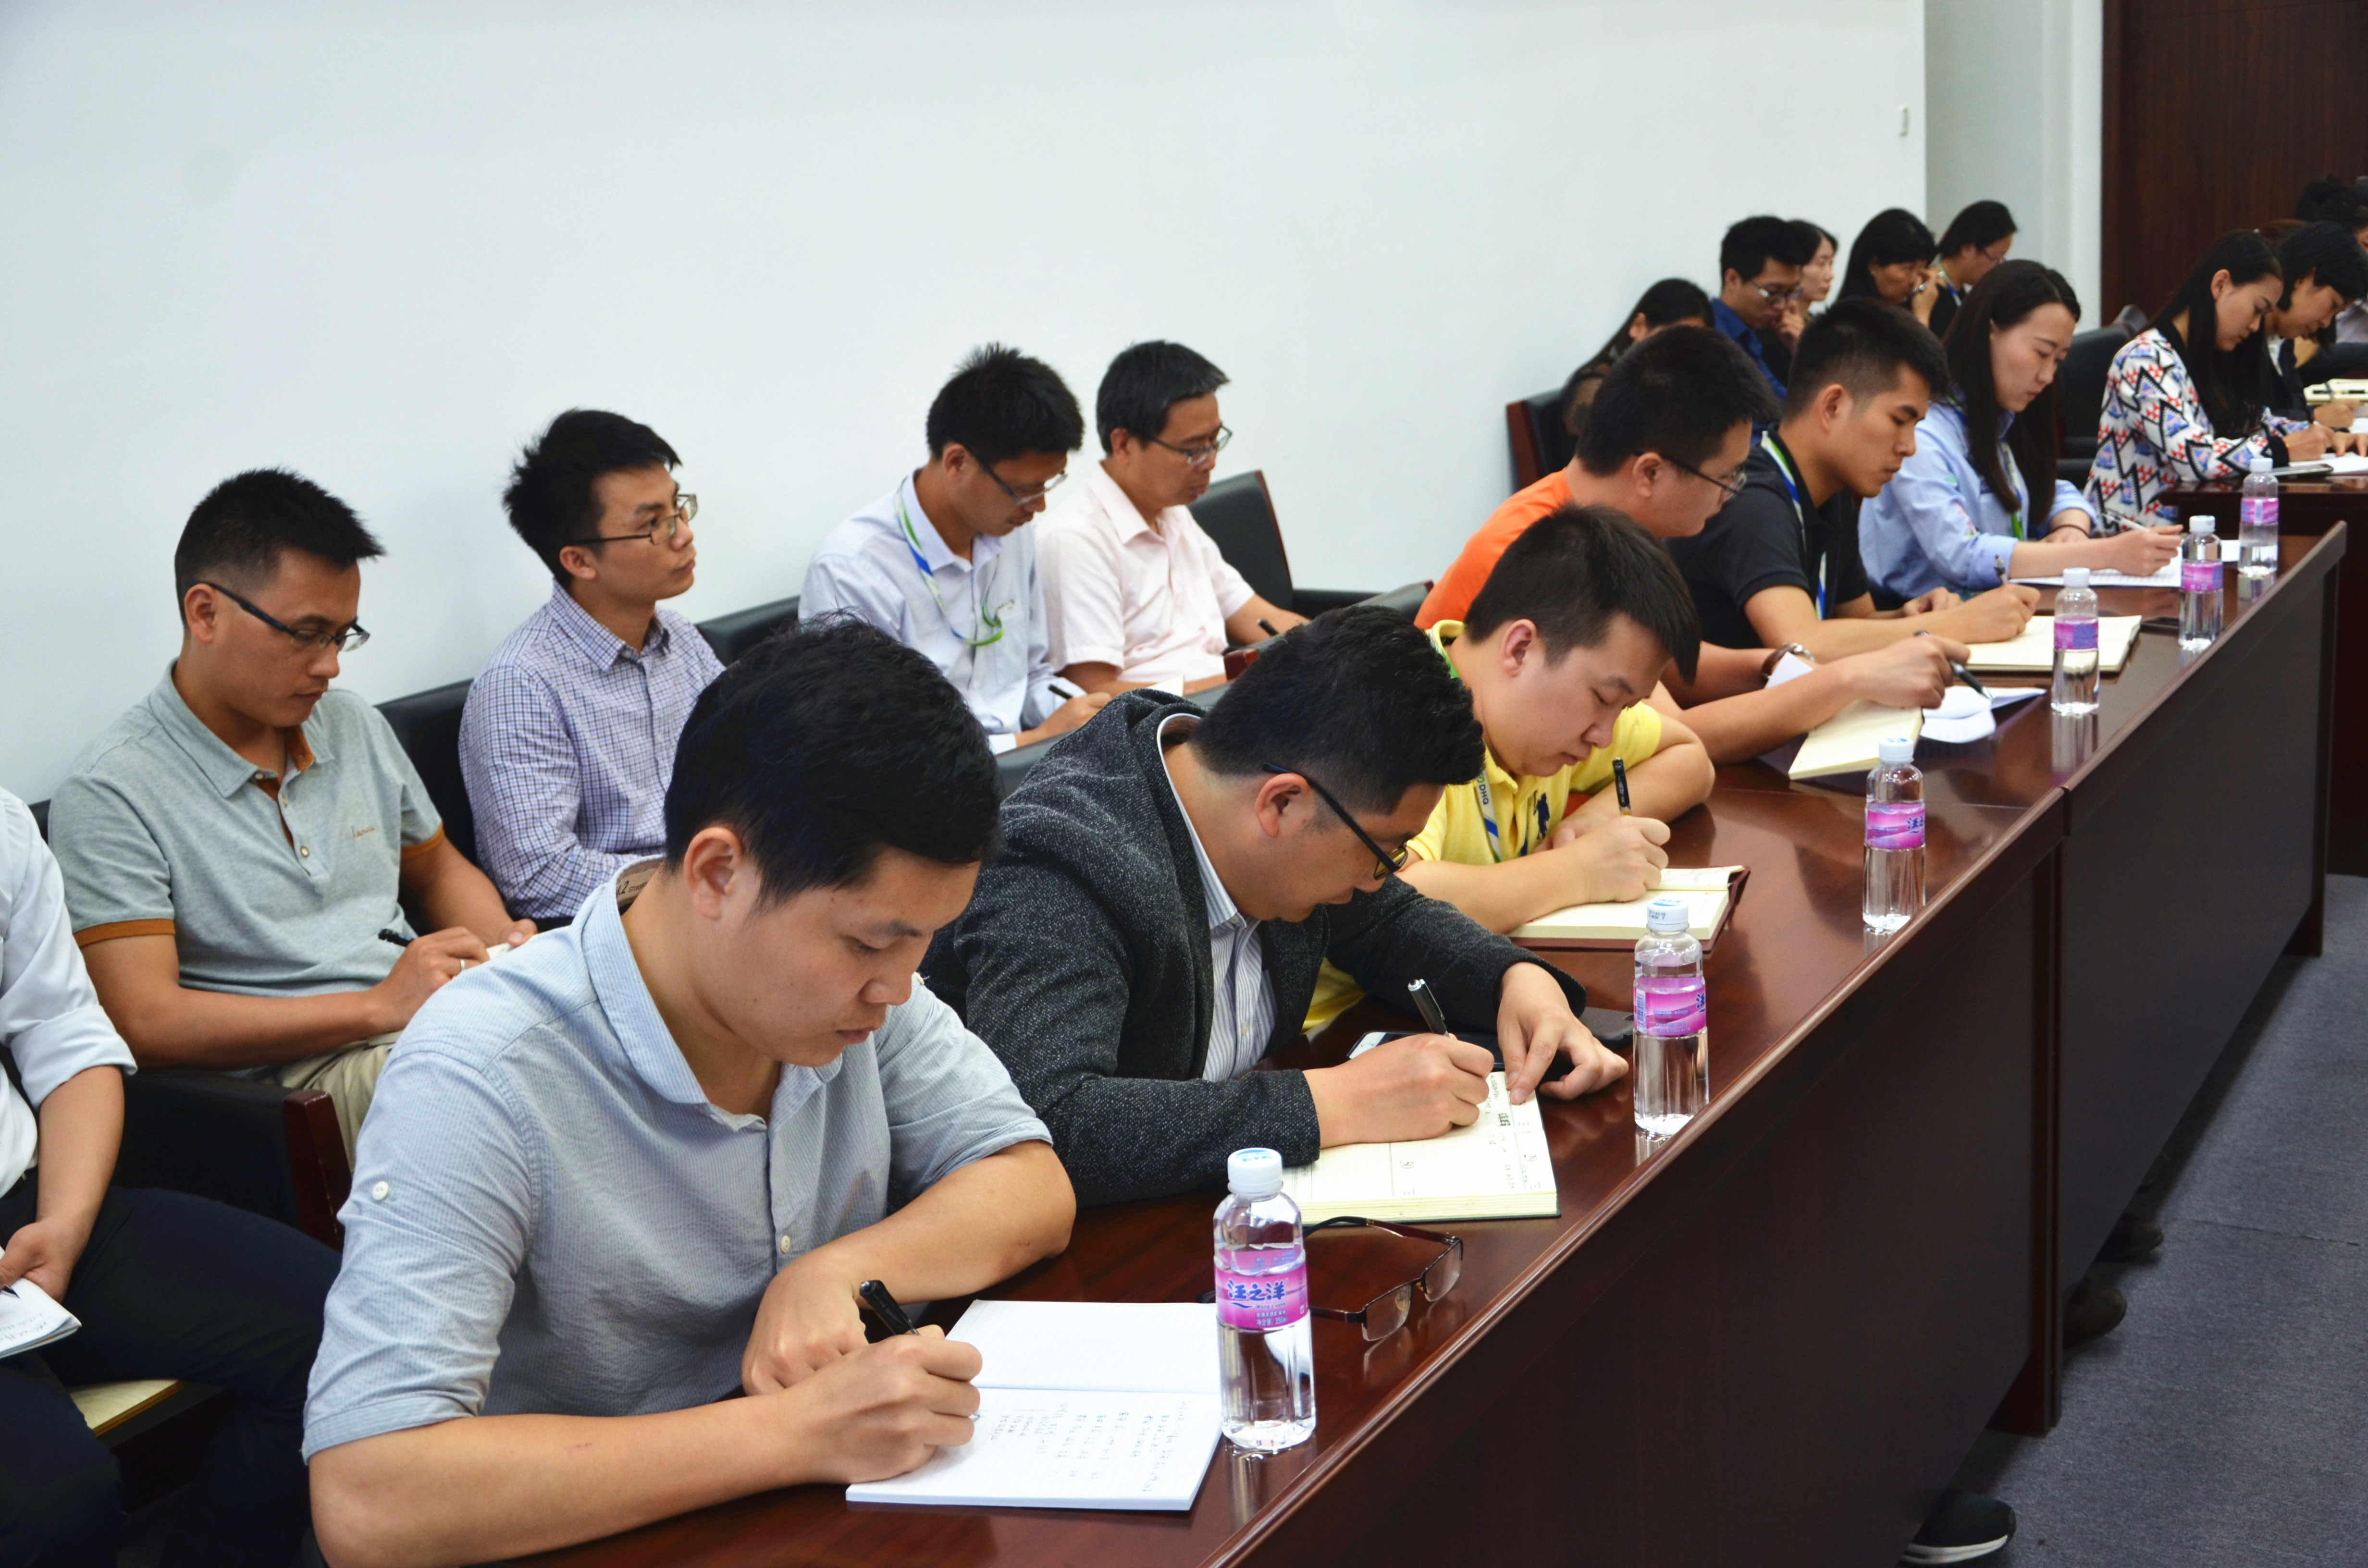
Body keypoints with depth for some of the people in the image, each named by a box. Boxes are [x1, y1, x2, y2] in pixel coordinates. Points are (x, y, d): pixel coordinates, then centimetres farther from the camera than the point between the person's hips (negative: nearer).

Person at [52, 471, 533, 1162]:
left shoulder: (354, 725, 17)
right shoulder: (113, 793, -6)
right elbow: (145, 1021, -14)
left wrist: (503, 942, 7)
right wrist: (379, 1006, -17)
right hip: (292, 1072, -8)